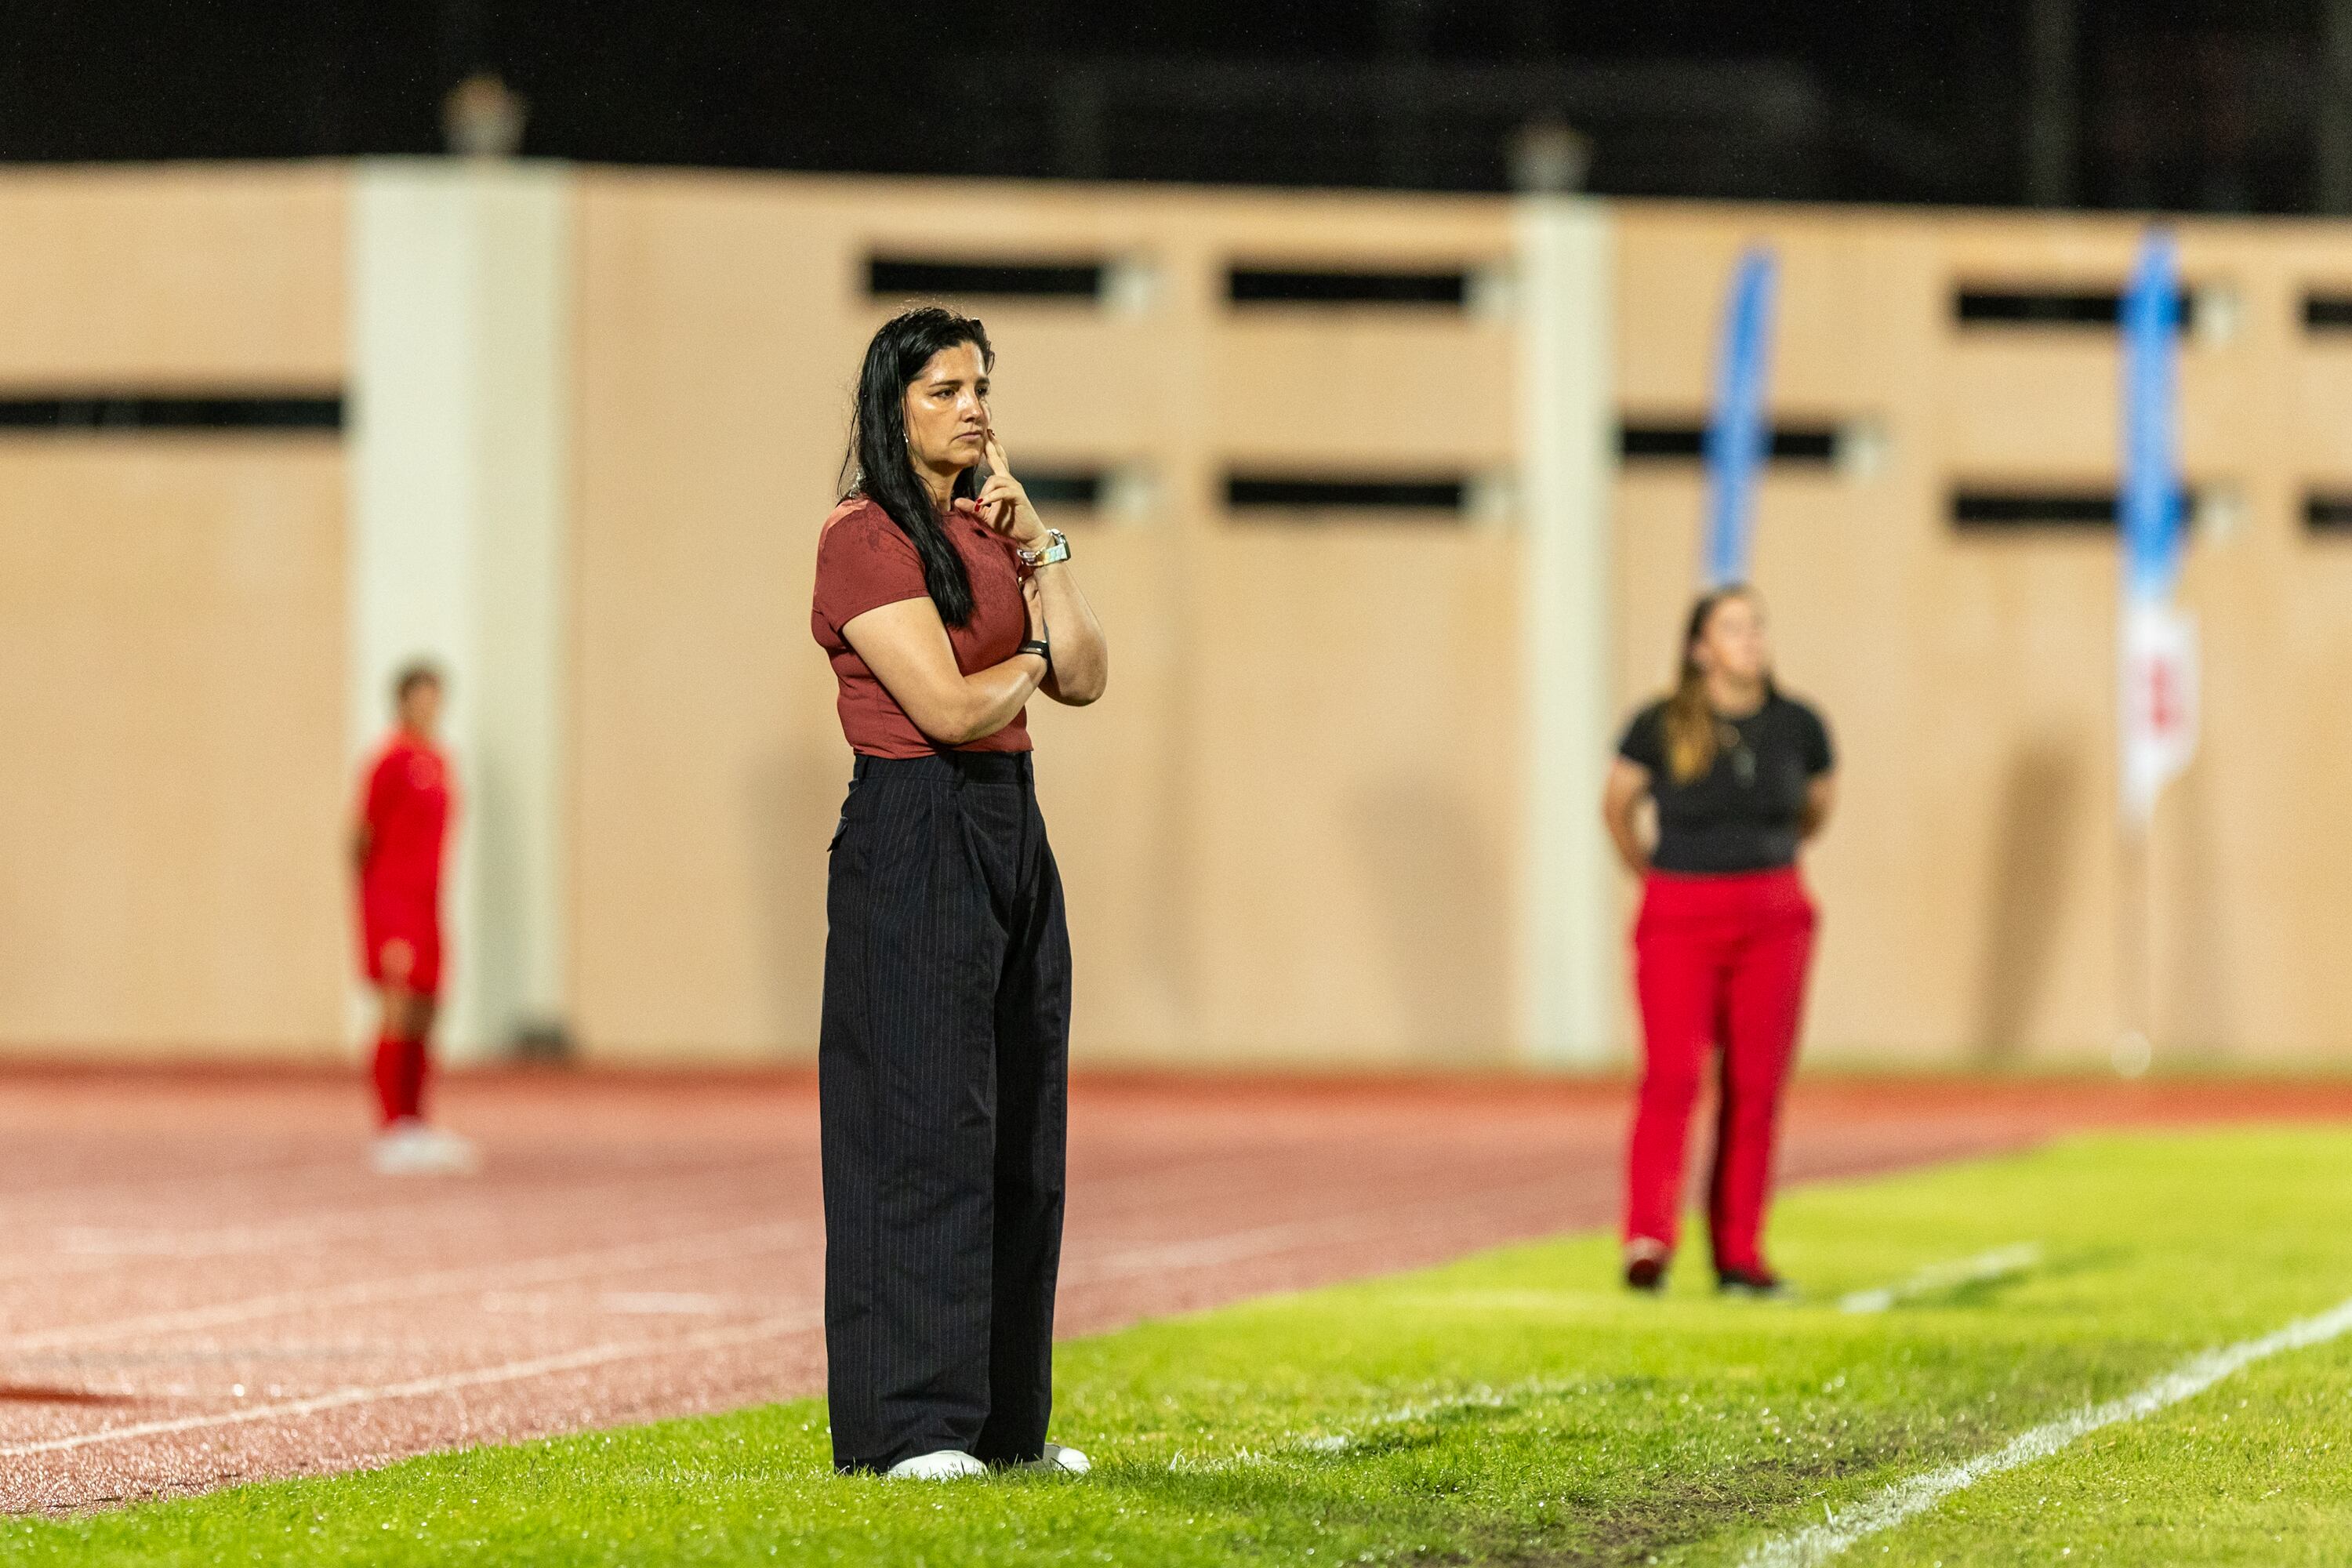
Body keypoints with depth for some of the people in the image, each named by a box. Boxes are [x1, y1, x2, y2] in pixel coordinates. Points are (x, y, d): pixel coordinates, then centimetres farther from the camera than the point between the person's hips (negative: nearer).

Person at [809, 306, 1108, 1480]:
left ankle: (1003, 1417, 14)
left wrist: (1039, 548, -2)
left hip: (1010, 832, 9)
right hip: (915, 838, -9)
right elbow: (947, 705, -18)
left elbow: (1085, 679, 8)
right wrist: (1025, 667, 1)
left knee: (1018, 1129, 8)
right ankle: (908, 1425, -6)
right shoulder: (866, 536, -10)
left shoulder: (986, 526, 15)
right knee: (922, 1121, -8)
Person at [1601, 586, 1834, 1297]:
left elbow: (1818, 804, 20)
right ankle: (1648, 1244, -24)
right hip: (1679, 919, -3)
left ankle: (1739, 1256, 7)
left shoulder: (1798, 725, 0)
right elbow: (1617, 805, 10)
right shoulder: (1661, 727, -7)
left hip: (1772, 918, 3)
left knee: (1755, 1090, 1)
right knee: (1672, 1075, -17)